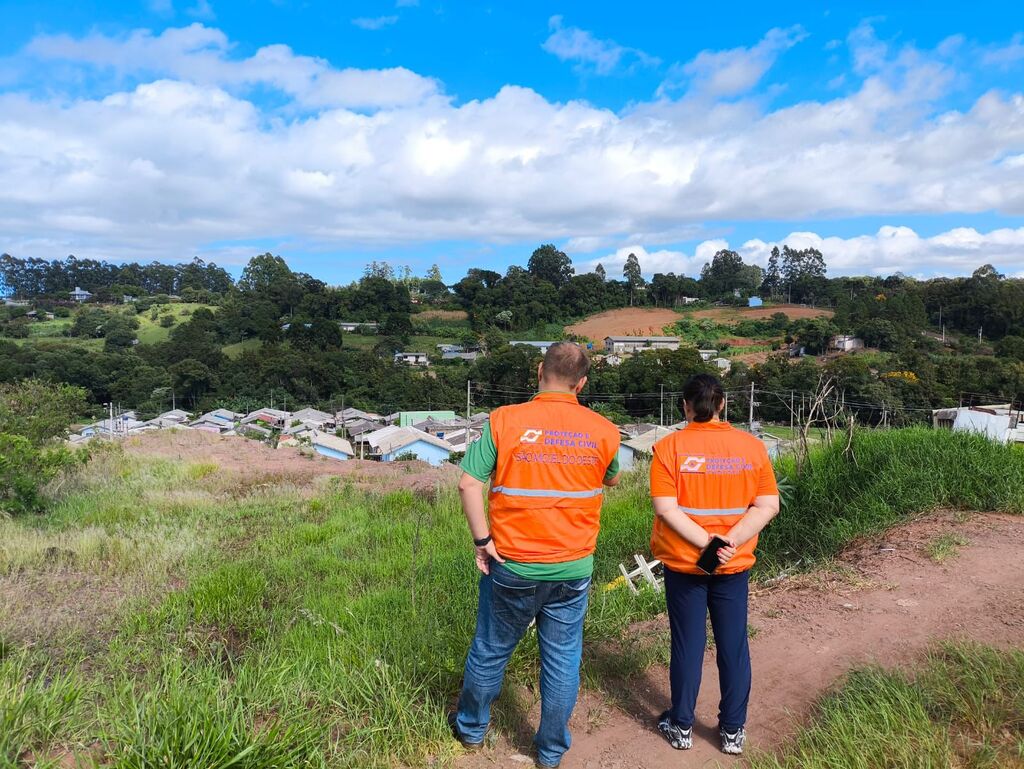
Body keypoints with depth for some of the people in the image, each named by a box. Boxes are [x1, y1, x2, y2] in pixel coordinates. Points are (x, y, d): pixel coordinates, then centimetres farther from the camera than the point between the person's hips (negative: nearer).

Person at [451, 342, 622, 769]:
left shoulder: (503, 420, -12)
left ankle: (471, 728, 42)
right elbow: (612, 480, 13)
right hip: (573, 569, 1)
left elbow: (468, 483, -15)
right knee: (563, 661, 17)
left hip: (511, 566, -1)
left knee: (490, 651, 20)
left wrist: (482, 540, -8)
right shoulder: (603, 430, -6)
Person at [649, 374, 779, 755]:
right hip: (735, 565, 2)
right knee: (733, 645, 14)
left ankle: (681, 727, 26)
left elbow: (666, 508, -18)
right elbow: (769, 505, -7)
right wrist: (730, 542, -14)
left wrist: (708, 544, -18)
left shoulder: (670, 446, -11)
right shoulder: (752, 446, -3)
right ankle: (733, 731, 27)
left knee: (688, 644, 11)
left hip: (683, 563, -1)